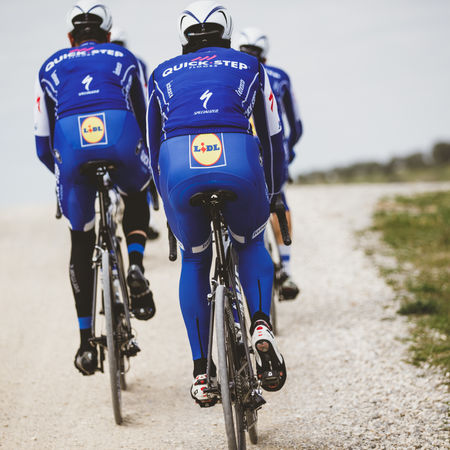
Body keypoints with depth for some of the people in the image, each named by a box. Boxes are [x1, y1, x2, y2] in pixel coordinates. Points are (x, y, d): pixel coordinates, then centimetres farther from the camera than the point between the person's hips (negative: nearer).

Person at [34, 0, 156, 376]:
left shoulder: (50, 67, 29)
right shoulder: (125, 59, 29)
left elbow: (42, 142, 28)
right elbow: (146, 121, 30)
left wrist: (62, 171, 46)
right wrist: (147, 165, 47)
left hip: (70, 146, 0)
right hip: (121, 140, 0)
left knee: (81, 246, 18)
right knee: (137, 196, 35)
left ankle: (86, 340, 15)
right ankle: (135, 266, 12)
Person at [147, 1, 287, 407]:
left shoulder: (163, 75, 28)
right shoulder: (249, 68, 25)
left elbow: (153, 143, 33)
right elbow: (272, 137, 28)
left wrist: (167, 197, 46)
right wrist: (273, 191, 41)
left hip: (179, 169, 1)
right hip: (238, 166, -1)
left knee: (194, 260, 26)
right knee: (251, 244, 29)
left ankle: (201, 372, 20)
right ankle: (261, 325, 3)